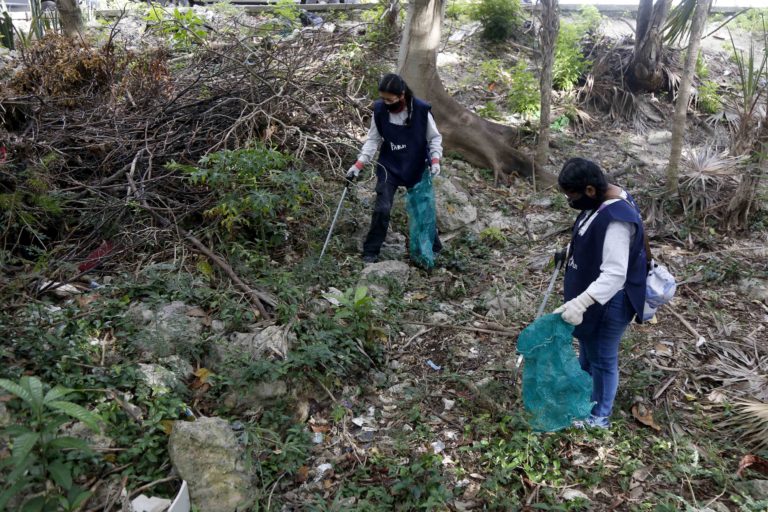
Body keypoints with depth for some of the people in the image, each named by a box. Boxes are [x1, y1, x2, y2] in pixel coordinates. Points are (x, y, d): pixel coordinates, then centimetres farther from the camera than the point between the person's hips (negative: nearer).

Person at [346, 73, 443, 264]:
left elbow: (434, 137, -4)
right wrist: (359, 164, -11)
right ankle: (370, 252, 7)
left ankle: (433, 249, 30)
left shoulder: (421, 110, -17)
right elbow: (373, 139, -2)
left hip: (416, 168, 0)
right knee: (382, 209, -8)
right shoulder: (379, 110, -12)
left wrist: (435, 160, -18)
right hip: (389, 167, 1)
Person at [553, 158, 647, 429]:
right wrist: (570, 252, 23)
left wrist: (580, 303, -43)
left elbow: (614, 275, -37)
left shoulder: (616, 221, -33)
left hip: (608, 303, -10)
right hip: (593, 294, 10)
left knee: (602, 358, 9)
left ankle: (599, 417, 29)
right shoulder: (604, 199, -3)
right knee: (587, 348, 26)